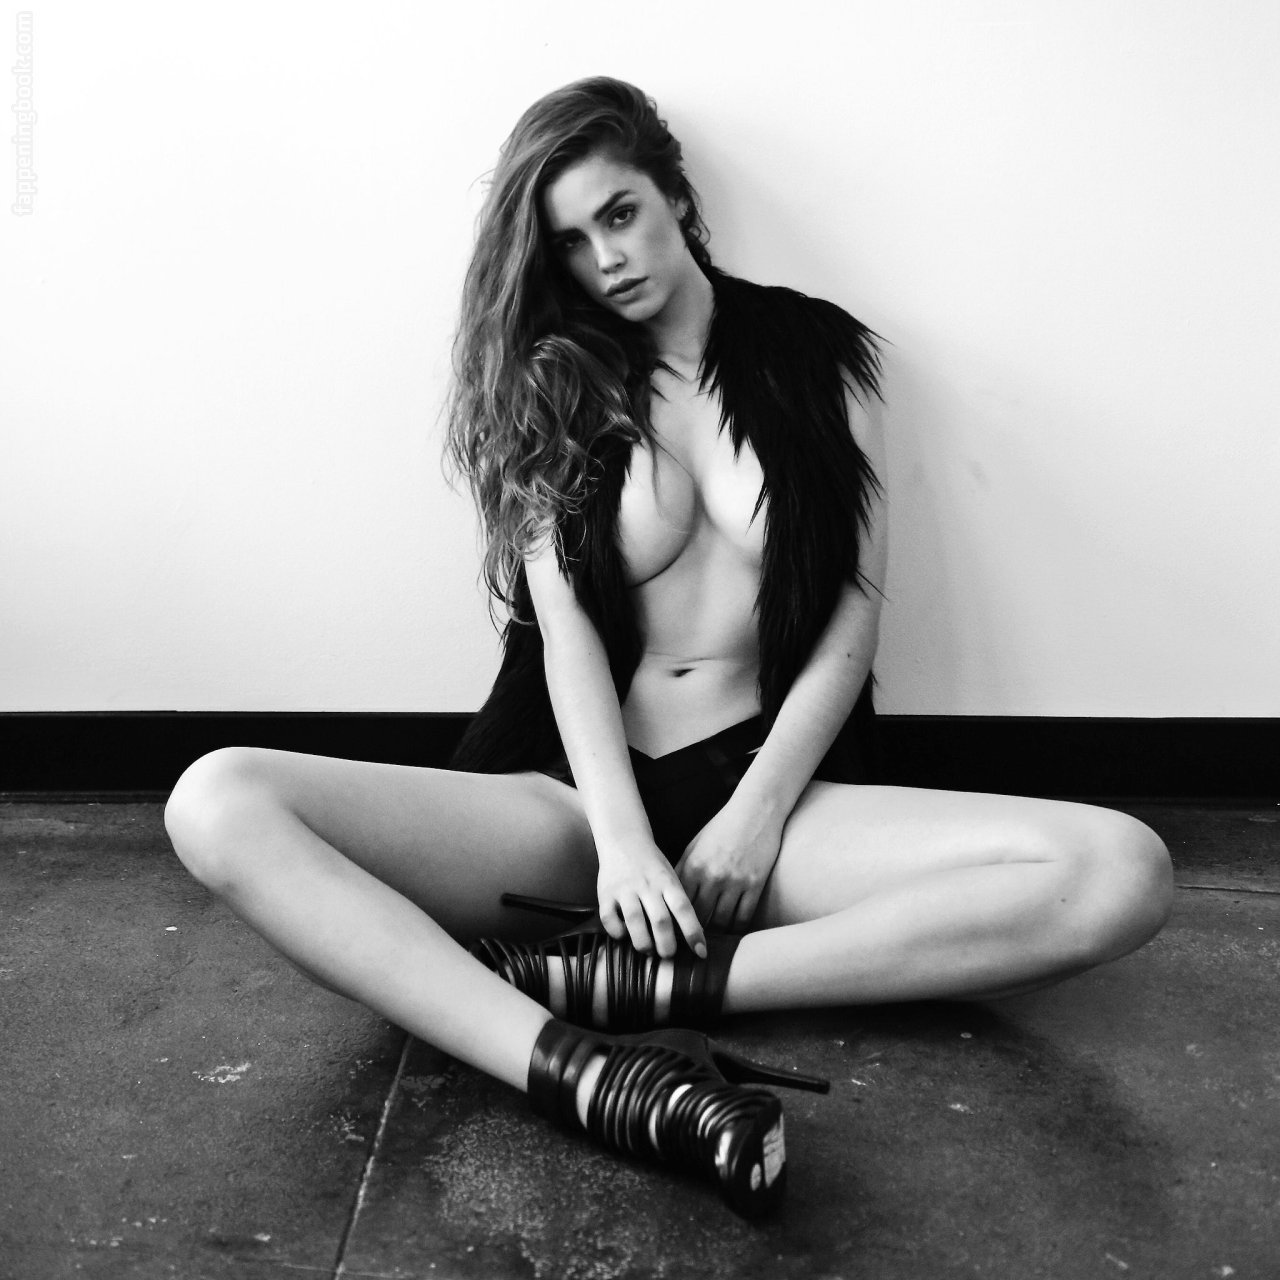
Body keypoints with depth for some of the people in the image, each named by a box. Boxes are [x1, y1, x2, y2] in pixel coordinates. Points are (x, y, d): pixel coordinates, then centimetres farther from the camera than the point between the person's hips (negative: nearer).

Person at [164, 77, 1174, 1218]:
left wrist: (757, 816, -9)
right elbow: (566, 631, -1)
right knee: (218, 802, -24)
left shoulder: (819, 353, 11)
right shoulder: (551, 386, 11)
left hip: (774, 788, 0)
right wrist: (620, 841, -17)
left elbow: (854, 615, 4)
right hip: (581, 792, 1)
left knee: (1122, 870, -26)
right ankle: (595, 1078, -41)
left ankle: (622, 979, -30)